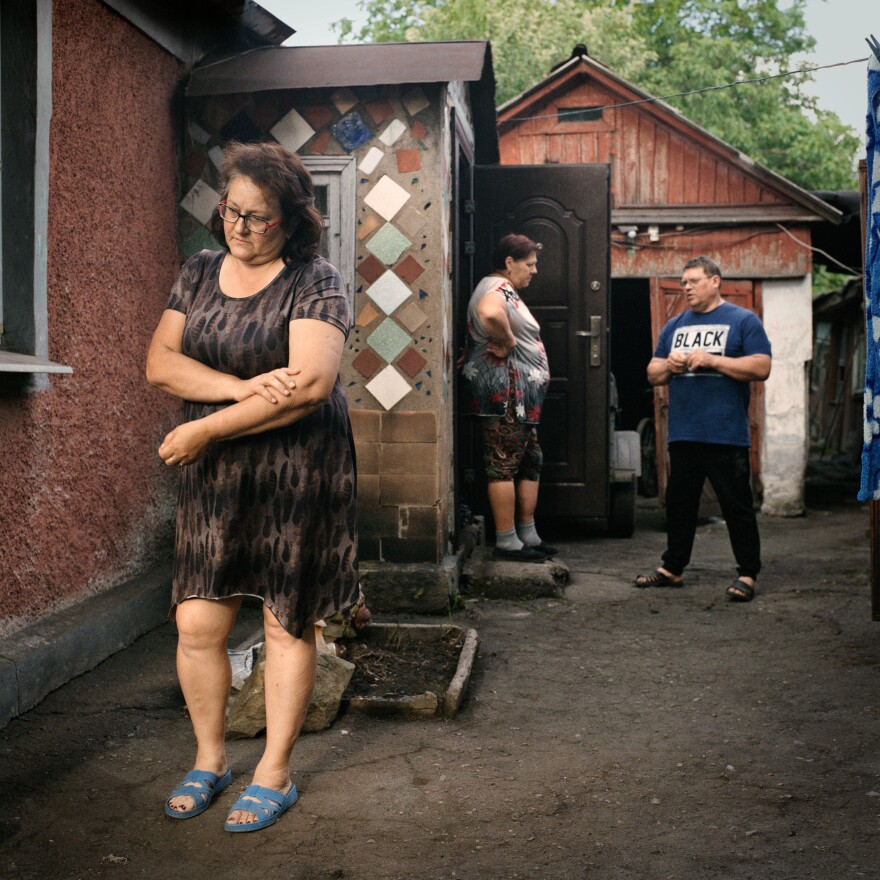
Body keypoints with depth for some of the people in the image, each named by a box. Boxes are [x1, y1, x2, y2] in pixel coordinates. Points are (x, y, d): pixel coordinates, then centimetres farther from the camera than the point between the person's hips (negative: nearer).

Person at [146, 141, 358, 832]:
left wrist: (202, 430, -17)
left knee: (288, 625, 5)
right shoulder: (199, 272, 10)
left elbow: (311, 384, -20)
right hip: (213, 476, 5)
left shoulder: (315, 283, -7)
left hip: (297, 475, -4)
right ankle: (209, 762, 26)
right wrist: (244, 388, -16)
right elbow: (160, 363, 1)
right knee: (197, 624, 3)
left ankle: (275, 775, 21)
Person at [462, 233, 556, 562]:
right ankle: (506, 541, -3)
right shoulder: (499, 287, -12)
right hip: (505, 391, -11)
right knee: (504, 465, -7)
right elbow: (490, 314, -37)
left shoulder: (507, 290, 22)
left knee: (530, 463, 14)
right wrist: (507, 342, -21)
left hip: (521, 397, 11)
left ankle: (528, 535, 21)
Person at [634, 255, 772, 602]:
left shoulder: (743, 320, 2)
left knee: (737, 506, -1)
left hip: (726, 434, -5)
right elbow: (652, 374, 19)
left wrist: (711, 360, -15)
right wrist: (669, 365, -4)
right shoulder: (674, 326, 18)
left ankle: (747, 574, 8)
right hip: (682, 434, 6)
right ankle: (672, 568, 23)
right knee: (678, 503, 12)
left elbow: (761, 368, -9)